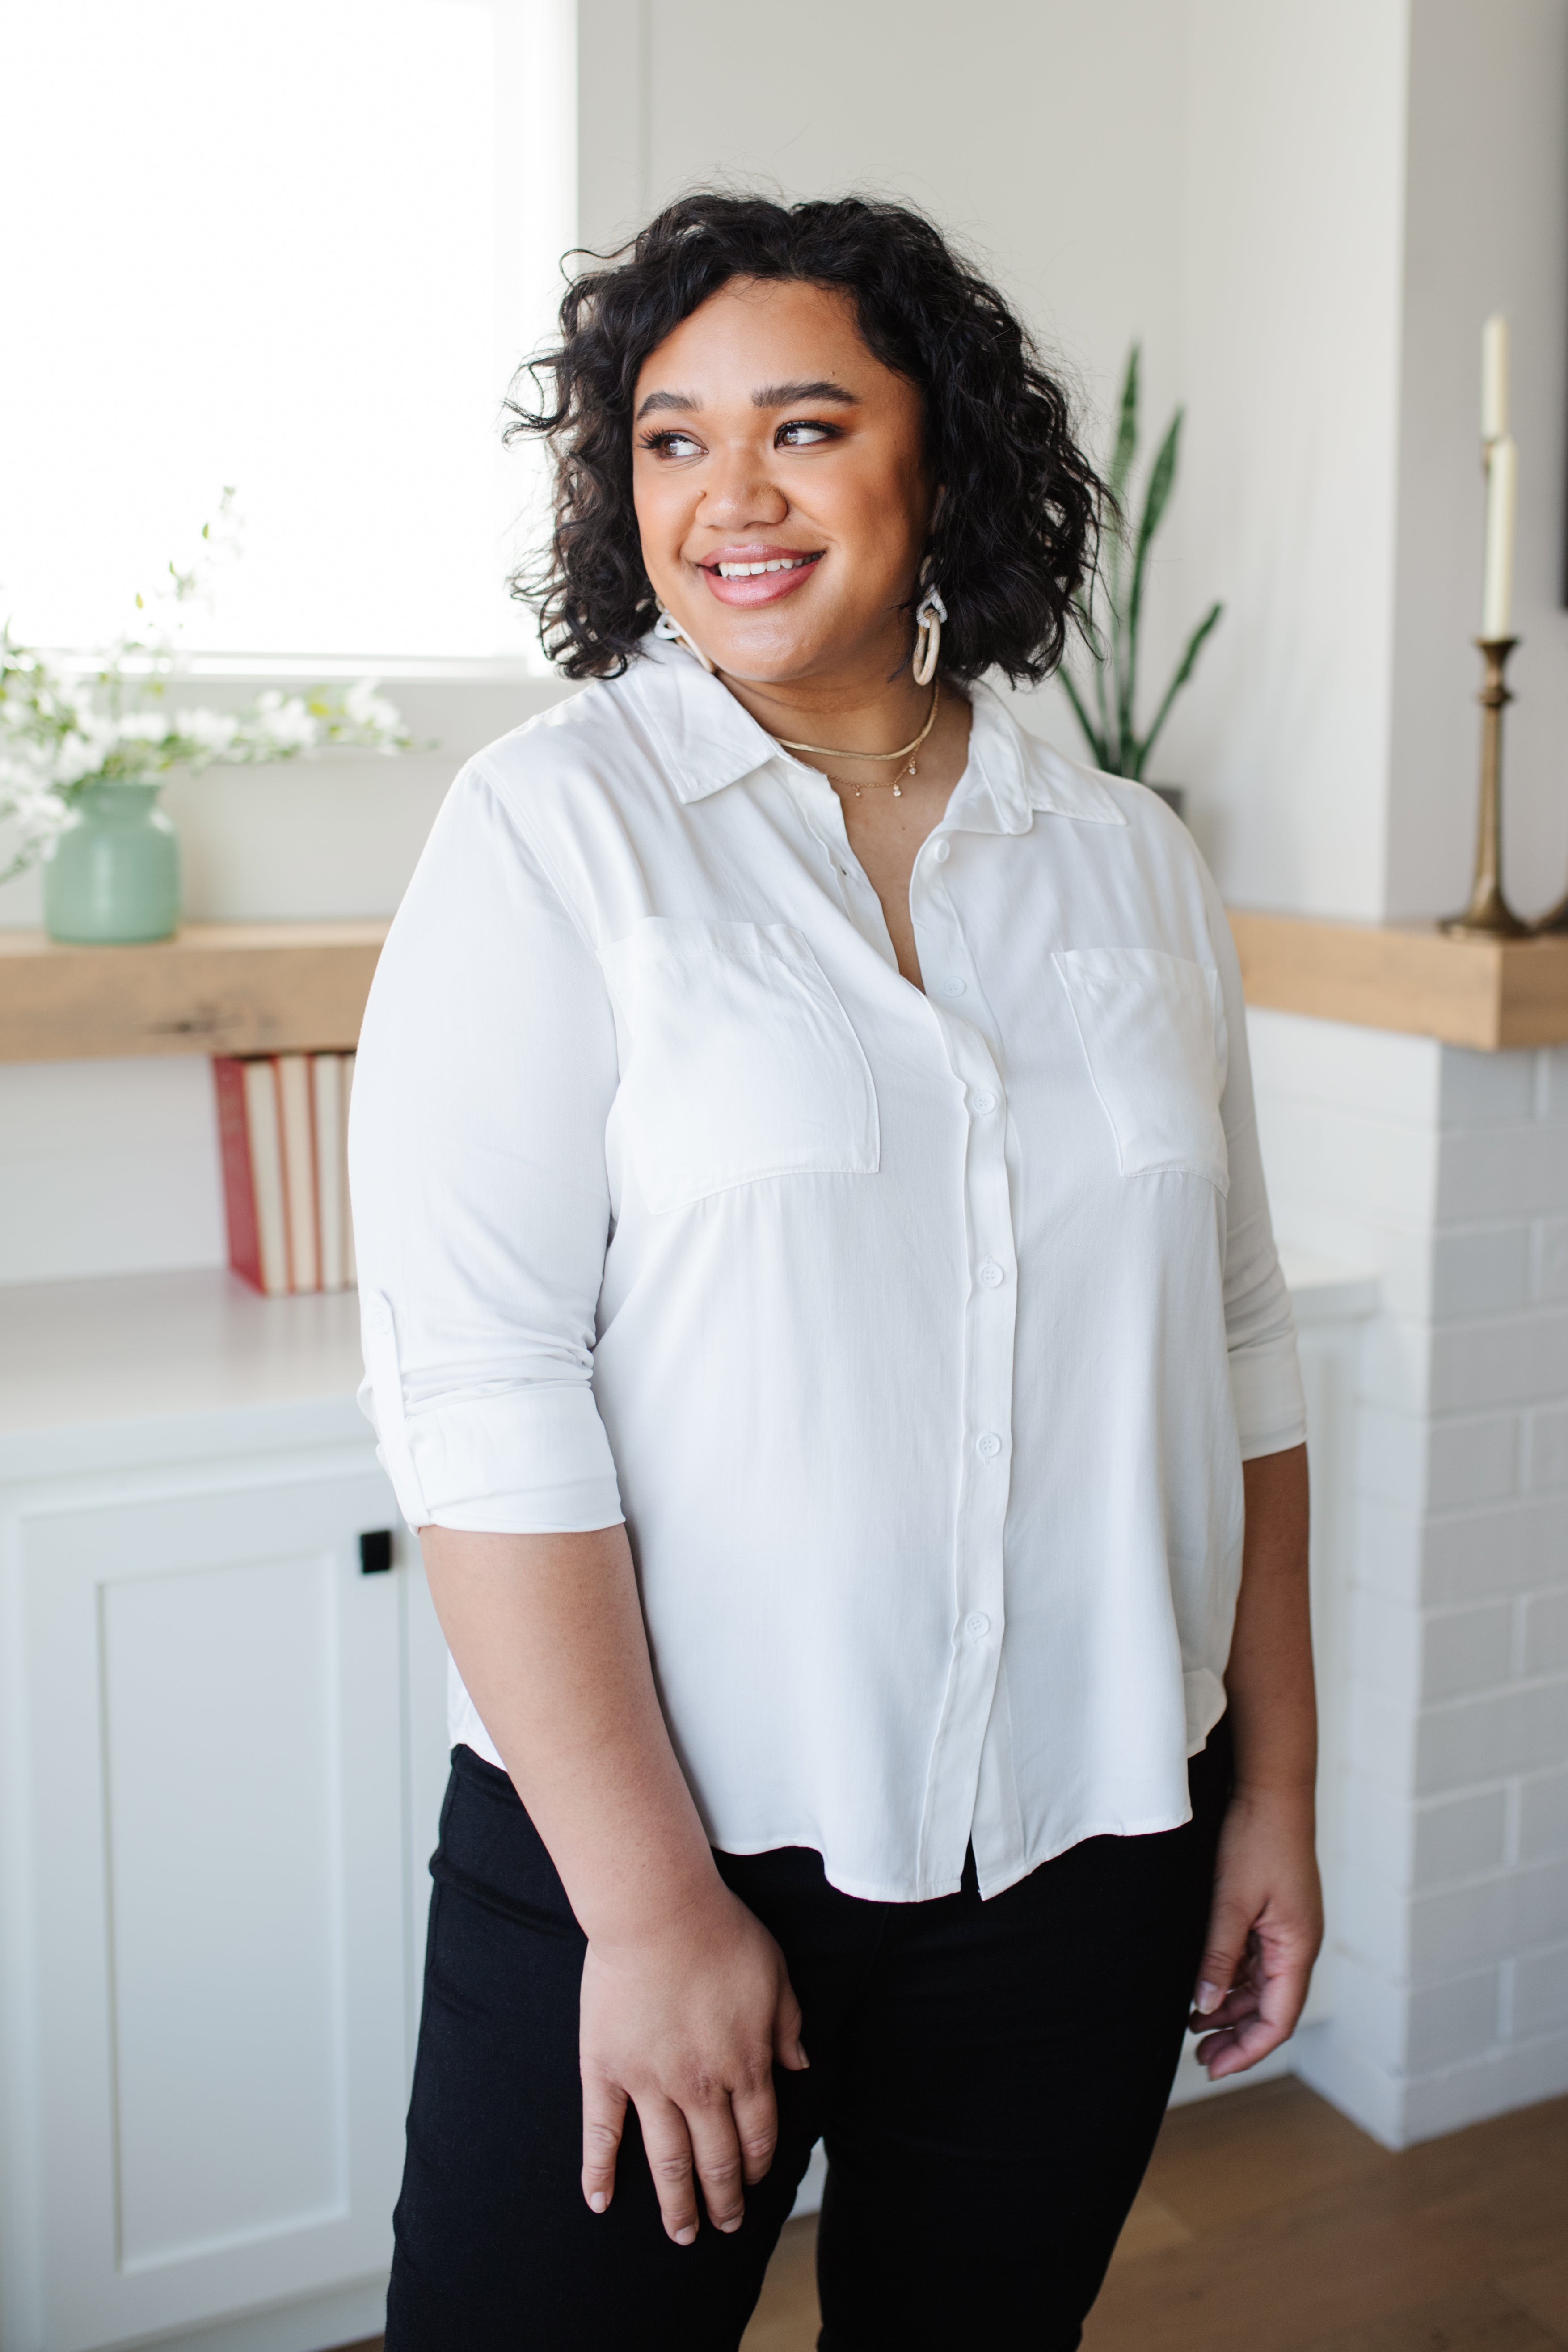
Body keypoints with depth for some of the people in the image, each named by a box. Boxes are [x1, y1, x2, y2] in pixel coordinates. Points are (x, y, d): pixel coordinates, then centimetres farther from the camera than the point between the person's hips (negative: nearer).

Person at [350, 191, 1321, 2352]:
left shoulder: (1131, 862, 4)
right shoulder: (555, 828, -8)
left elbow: (1232, 1353, 9)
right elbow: (478, 1384, -15)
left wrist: (1275, 1789, 8)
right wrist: (652, 1904, -16)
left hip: (1084, 1852, 4)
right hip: (641, 1844, -3)